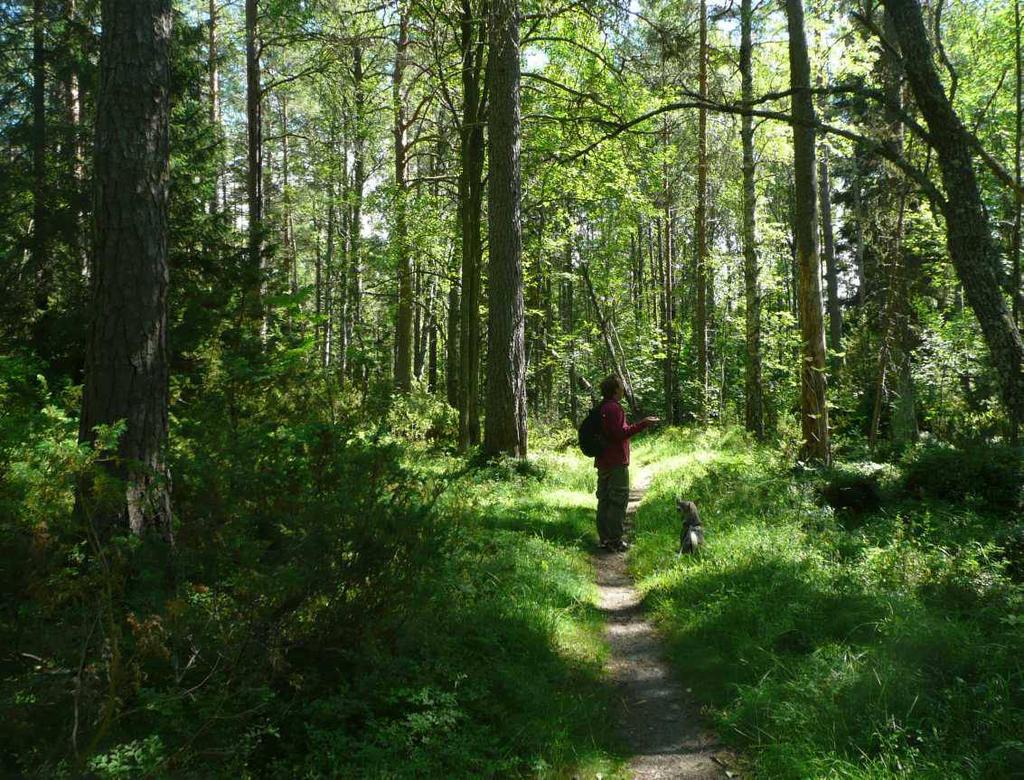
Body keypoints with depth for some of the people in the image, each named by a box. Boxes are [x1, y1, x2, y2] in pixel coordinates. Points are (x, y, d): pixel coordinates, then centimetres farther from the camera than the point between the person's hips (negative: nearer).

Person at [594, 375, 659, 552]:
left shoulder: (602, 407, 15)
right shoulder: (614, 407, -15)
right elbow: (620, 434, -21)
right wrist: (643, 424, -20)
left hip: (602, 461, 10)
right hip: (616, 462, -10)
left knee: (604, 499, 11)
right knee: (618, 500, -5)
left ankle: (604, 538, 16)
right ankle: (614, 540, -4)